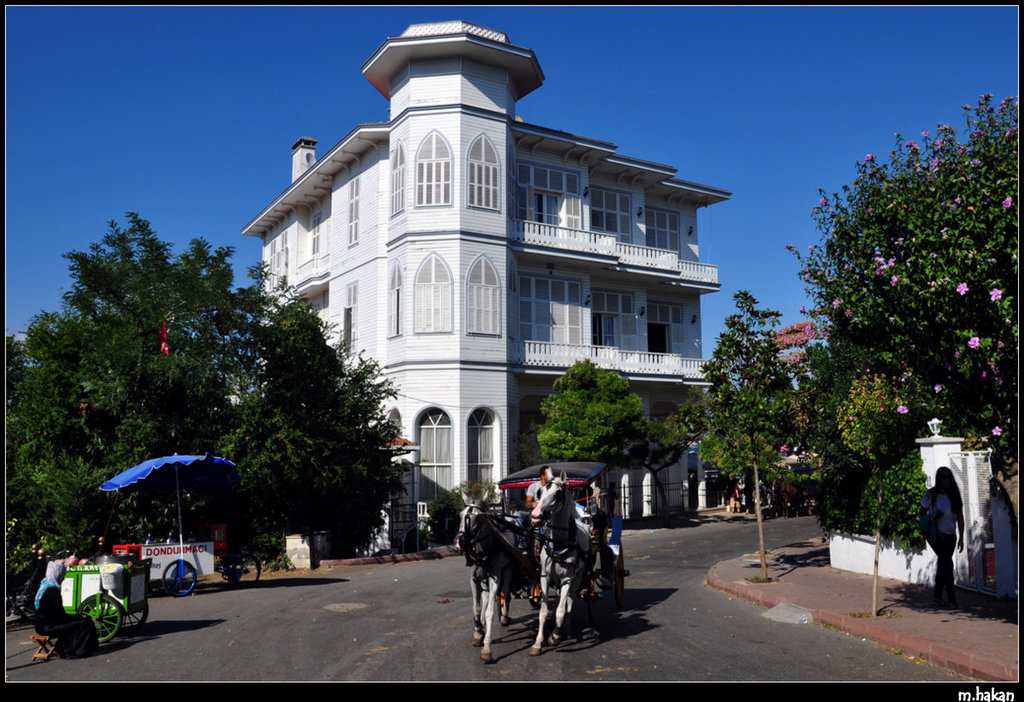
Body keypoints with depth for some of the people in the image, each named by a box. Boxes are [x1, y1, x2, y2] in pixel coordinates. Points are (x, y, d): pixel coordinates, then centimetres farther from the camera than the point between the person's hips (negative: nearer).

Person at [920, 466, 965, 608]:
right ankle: (951, 598, -17)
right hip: (935, 535, -4)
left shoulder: (955, 496, 4)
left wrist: (961, 538, 0)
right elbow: (922, 513, 5)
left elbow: (960, 518, 5)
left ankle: (938, 596, 19)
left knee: (943, 565, 9)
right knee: (947, 562, -17)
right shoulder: (930, 495, -5)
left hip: (950, 536, 4)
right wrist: (930, 519, -17)